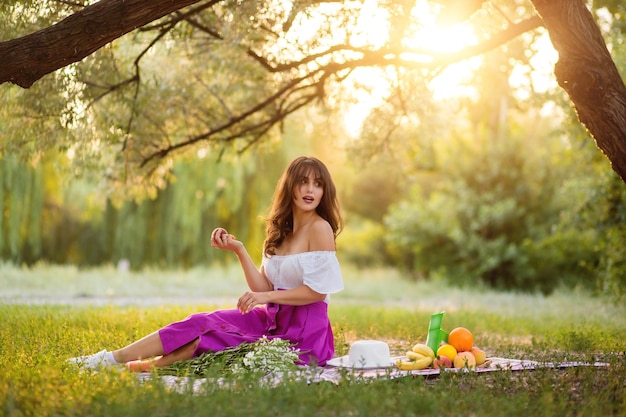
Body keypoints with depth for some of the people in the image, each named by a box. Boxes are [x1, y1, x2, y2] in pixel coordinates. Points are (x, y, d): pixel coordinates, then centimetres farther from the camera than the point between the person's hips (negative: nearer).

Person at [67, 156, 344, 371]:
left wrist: (267, 297, -11)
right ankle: (111, 359, -9)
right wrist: (239, 250, -3)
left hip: (304, 330, -6)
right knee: (202, 323, -8)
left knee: (214, 341, -16)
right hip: (272, 318, 7)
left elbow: (318, 291, -15)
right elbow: (263, 288, 5)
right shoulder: (280, 232, 12)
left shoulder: (320, 228, -11)